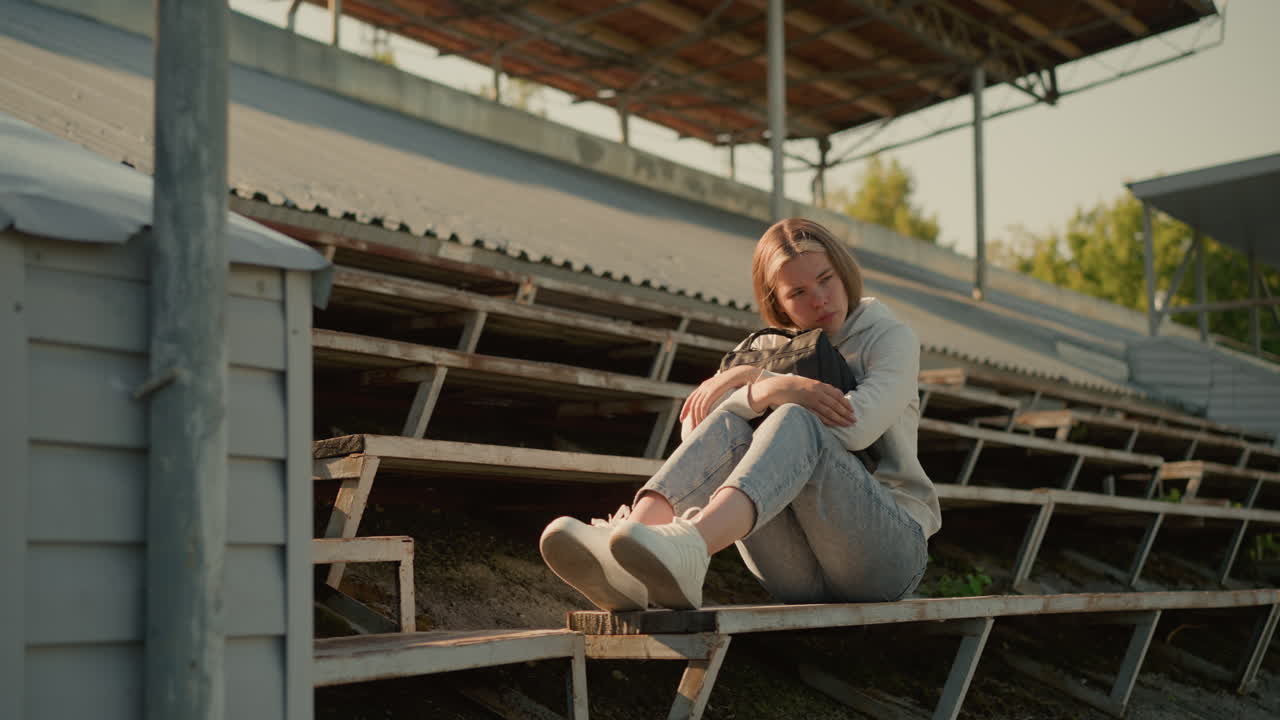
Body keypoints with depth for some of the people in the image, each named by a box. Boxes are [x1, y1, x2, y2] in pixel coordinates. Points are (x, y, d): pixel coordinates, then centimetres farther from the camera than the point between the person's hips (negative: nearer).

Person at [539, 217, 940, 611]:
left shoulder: (891, 337, 8)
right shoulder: (768, 350, 19)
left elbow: (856, 426, -13)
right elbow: (693, 425, 0)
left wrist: (758, 383, -12)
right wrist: (771, 389, -16)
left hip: (892, 546, -3)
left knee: (796, 422, -31)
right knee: (725, 424, -23)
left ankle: (688, 550, -62)